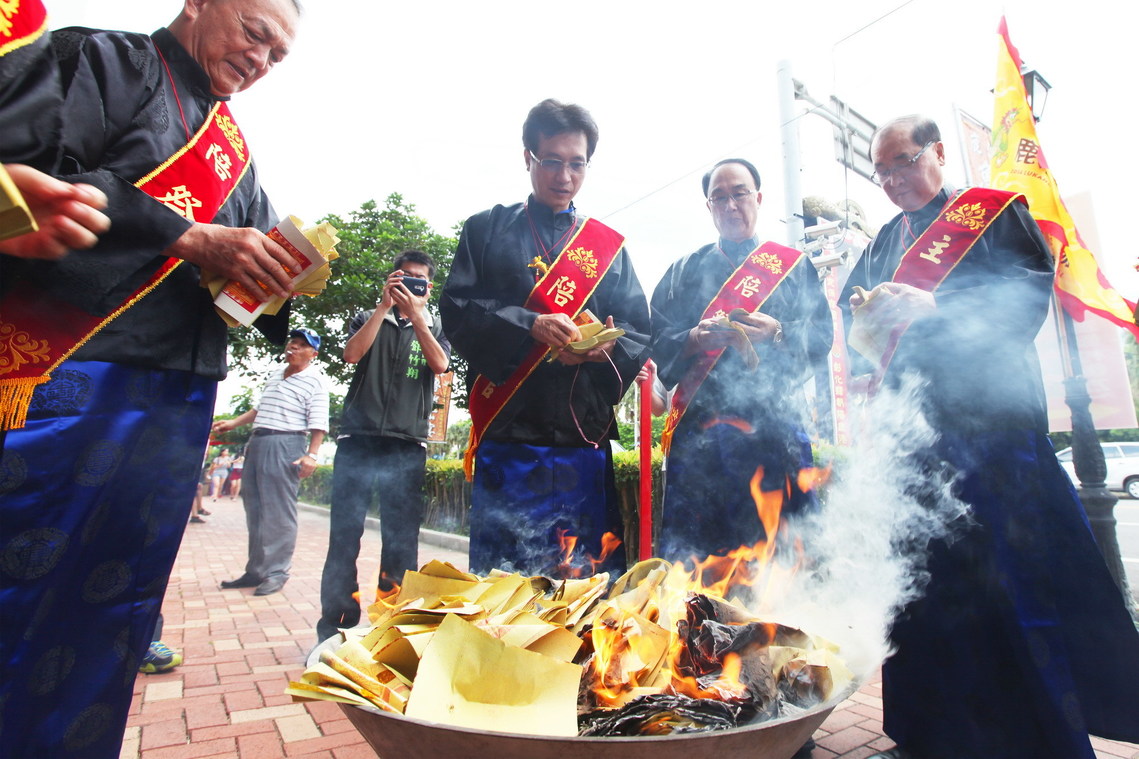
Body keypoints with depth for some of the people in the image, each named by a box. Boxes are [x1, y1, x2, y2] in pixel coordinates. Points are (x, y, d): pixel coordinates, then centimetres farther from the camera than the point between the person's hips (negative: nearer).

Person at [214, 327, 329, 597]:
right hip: (257, 443, 8)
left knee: (279, 512, -6)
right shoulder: (275, 373, 19)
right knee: (254, 509, 11)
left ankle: (276, 572, 3)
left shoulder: (316, 380, -4)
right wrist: (232, 423, 26)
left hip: (286, 445, -8)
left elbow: (318, 422, -12)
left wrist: (311, 454, -20)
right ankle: (255, 571, 20)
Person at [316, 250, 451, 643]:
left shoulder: (436, 327, 16)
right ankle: (334, 625, 8)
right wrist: (384, 305, -5)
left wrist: (416, 314, -9)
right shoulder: (369, 319, 17)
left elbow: (439, 364, -5)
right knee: (344, 534, -1)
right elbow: (352, 353, -3)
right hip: (358, 439, 1)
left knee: (401, 538, 1)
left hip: (407, 446, 0)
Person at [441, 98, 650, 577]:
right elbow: (457, 310, 1)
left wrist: (609, 346, -12)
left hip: (585, 444, 2)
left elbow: (639, 334, 12)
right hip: (507, 438, -2)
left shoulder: (609, 246, 18)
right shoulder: (488, 229, 13)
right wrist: (529, 325, -16)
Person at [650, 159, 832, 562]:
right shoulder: (684, 271, 18)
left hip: (774, 424, 0)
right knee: (689, 547, -3)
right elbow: (659, 342, 7)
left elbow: (821, 336, 7)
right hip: (699, 425, 0)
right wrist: (695, 338, -14)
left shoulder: (794, 266, 17)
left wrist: (777, 333, -13)